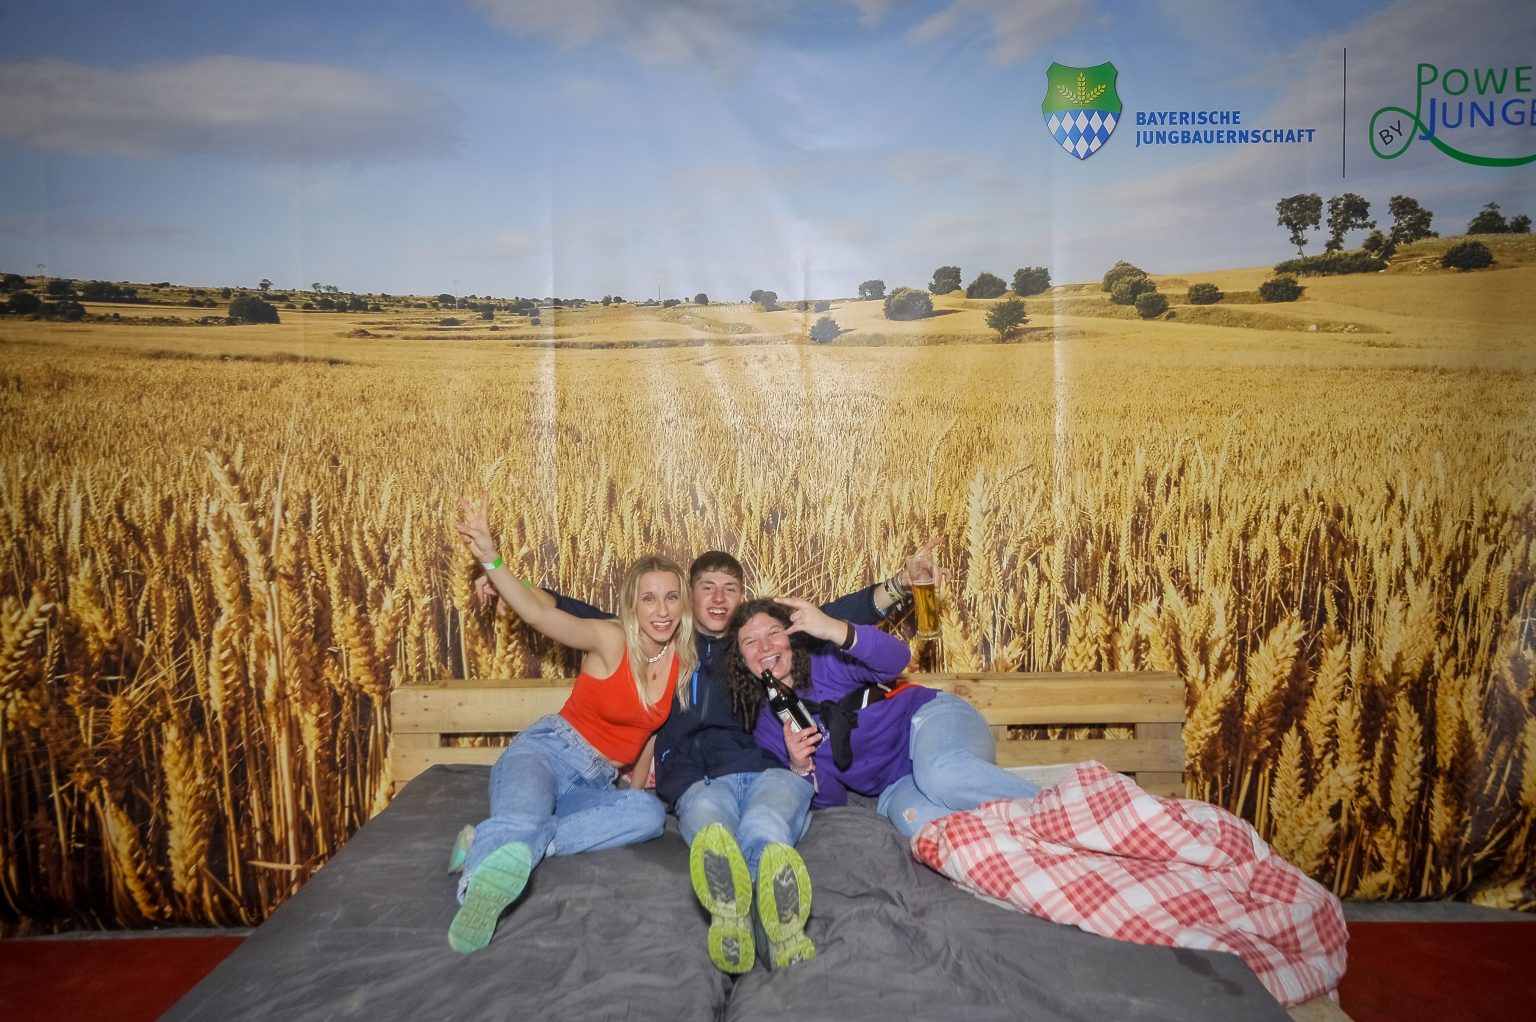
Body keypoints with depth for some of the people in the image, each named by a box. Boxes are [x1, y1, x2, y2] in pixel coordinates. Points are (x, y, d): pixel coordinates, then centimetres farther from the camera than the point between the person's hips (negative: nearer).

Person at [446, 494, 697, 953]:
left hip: (595, 785, 4)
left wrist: (640, 777, 18)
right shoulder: (610, 640, -12)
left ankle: (488, 841, -32)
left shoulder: (685, 666, 2)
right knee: (520, 821, -36)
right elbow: (540, 614, -25)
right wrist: (489, 559, -36)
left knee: (650, 814, -29)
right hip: (546, 752, -4)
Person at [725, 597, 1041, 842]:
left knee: (941, 772, -40)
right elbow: (831, 802, 4)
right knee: (911, 817, -35)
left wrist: (836, 630, -40)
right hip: (895, 787, 3)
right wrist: (801, 769, -18)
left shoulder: (825, 658, -4)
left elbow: (896, 659, -23)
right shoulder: (767, 729, 6)